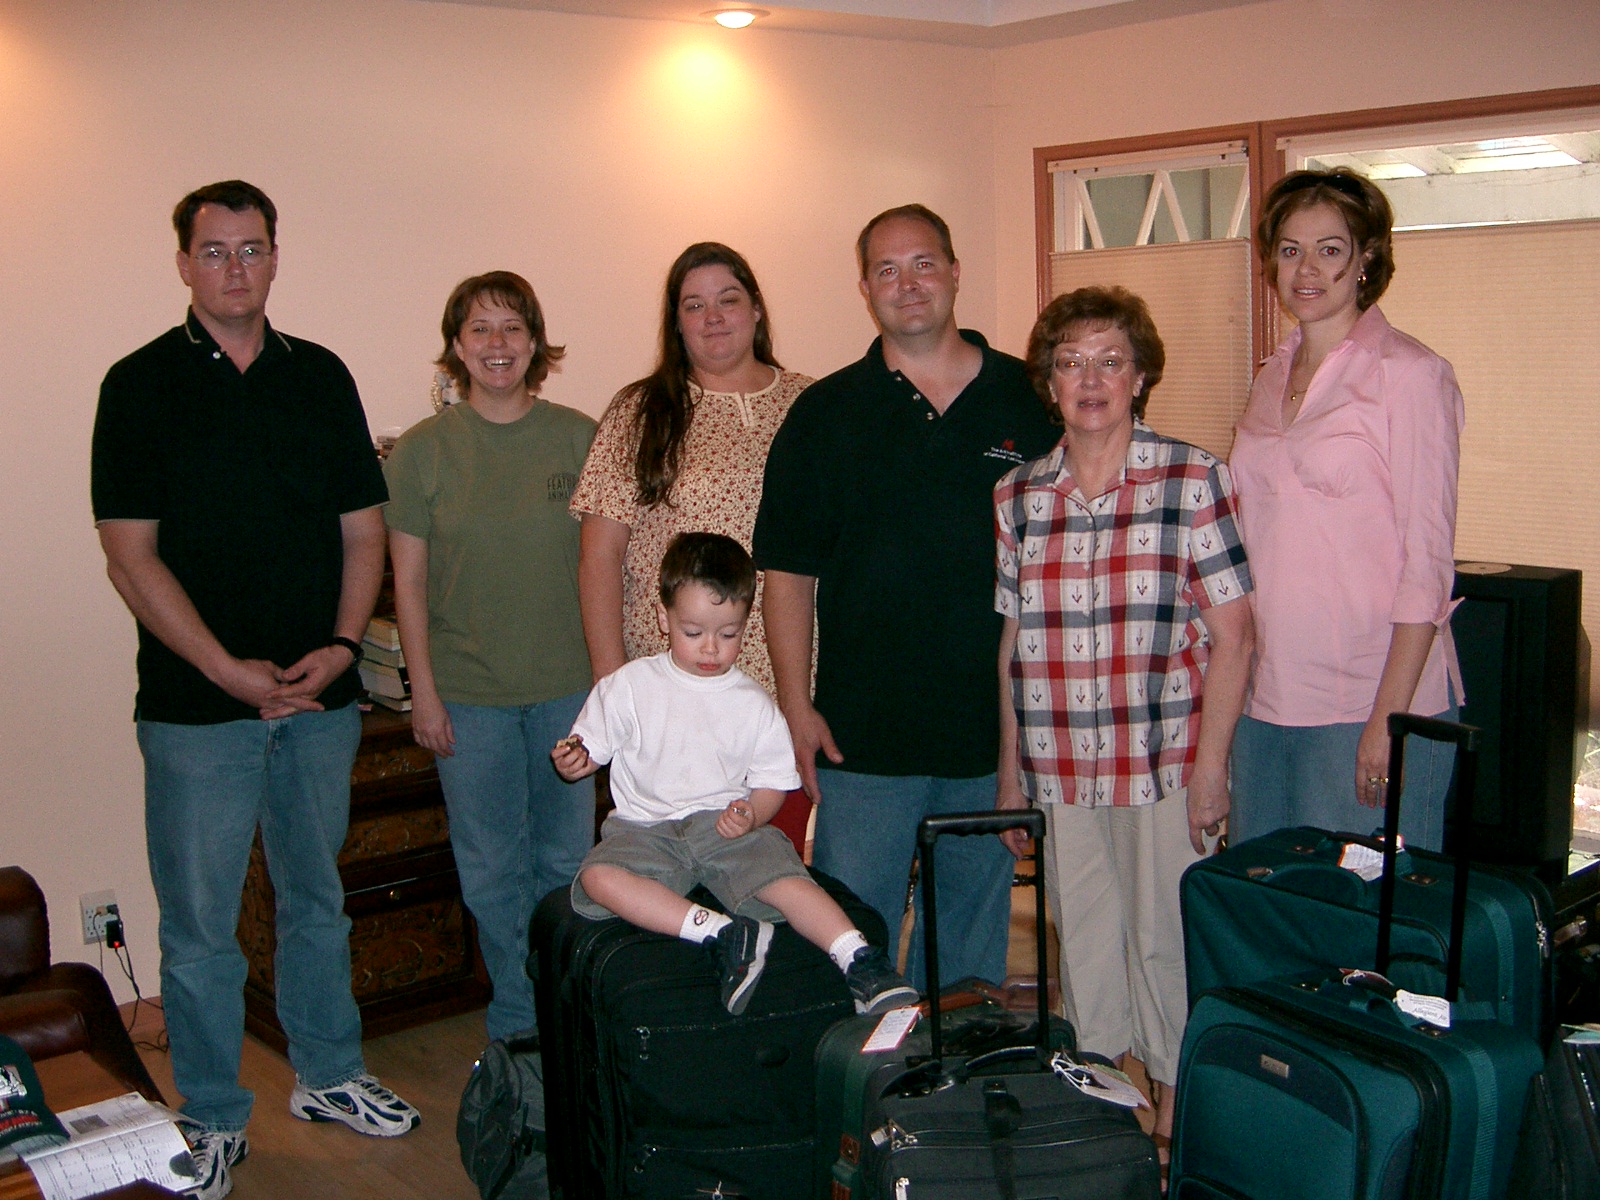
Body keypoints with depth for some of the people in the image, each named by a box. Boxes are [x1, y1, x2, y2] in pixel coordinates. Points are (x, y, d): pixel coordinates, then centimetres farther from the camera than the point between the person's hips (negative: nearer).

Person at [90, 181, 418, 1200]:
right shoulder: (141, 386, -3)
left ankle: (329, 1075, 33)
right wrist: (228, 669, -15)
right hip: (196, 701, -3)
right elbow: (132, 553, -8)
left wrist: (342, 644, -7)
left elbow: (363, 527, 8)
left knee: (318, 897, 16)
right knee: (200, 919, 5)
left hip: (321, 694, 3)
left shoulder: (323, 378, 7)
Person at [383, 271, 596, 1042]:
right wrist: (423, 690, -5)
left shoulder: (579, 438, 1)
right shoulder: (422, 450, -1)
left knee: (567, 860, 10)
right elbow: (408, 581, 0)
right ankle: (518, 1025, 23)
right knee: (492, 870, 7)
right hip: (469, 692, -1)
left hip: (571, 687, 1)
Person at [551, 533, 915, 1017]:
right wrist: (571, 761, -16)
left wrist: (752, 814, -12)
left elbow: (774, 781, 10)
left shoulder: (754, 704, 8)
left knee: (785, 876, -28)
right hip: (646, 827, 0)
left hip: (728, 828, 0)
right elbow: (589, 751, 8)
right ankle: (725, 936, -37)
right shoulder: (629, 686, 4)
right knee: (598, 878, -31)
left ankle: (861, 963, -29)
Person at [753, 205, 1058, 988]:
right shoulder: (825, 414, 2)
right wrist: (795, 705, -5)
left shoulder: (1029, 401, 5)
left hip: (996, 725, 2)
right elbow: (788, 570, 2)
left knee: (977, 931, 15)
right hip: (863, 730, -1)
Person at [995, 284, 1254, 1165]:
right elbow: (1013, 642, 10)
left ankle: (1178, 1122, 23)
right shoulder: (1017, 497, 6)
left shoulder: (1193, 481, -4)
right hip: (1059, 772, 4)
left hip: (1164, 764, -3)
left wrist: (1210, 766, -10)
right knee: (1082, 946, 12)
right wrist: (1009, 773, 10)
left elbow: (1231, 636, -5)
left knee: (1164, 944, 4)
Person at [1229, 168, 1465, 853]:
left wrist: (1389, 716, -17)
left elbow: (1427, 559, -11)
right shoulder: (1274, 377, 13)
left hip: (1370, 697, -6)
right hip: (1267, 695, 6)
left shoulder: (1409, 374, -8)